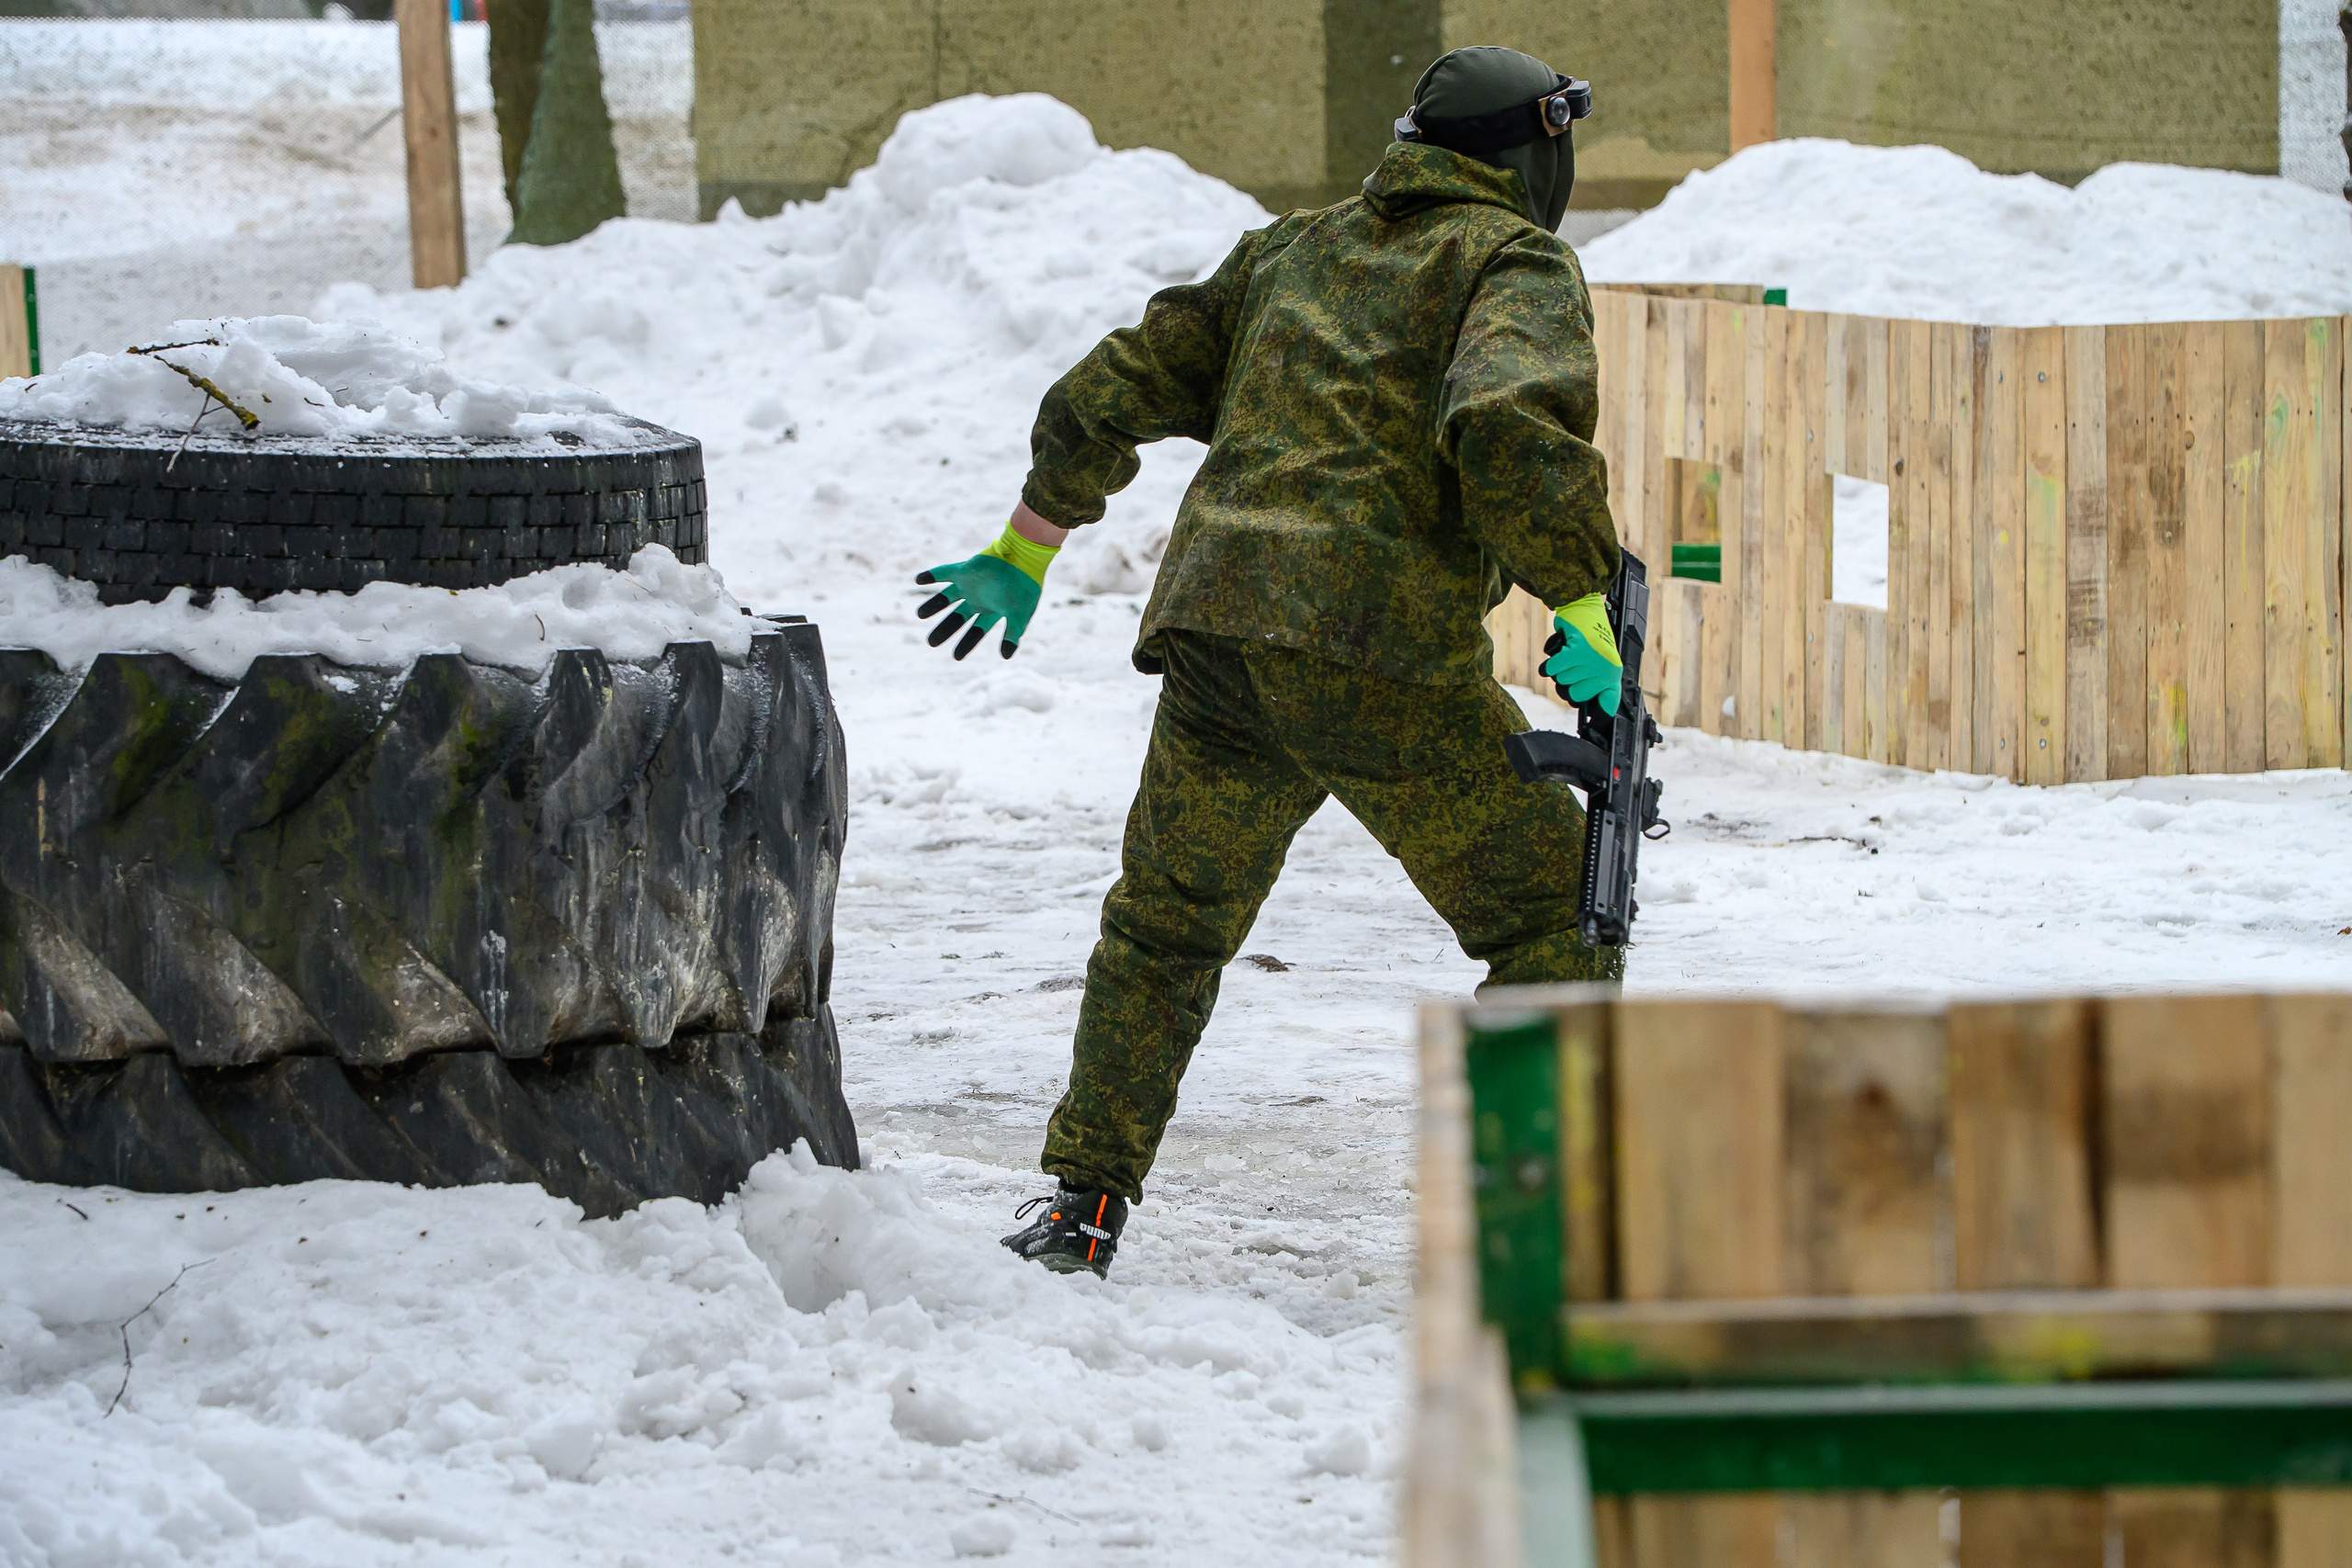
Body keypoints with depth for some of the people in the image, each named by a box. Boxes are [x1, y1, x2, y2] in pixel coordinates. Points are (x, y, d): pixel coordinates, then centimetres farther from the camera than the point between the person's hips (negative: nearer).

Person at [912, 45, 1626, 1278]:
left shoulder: (1294, 254, 26)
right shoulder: (1517, 265, 7)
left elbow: (1115, 389, 27)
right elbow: (1512, 426, -15)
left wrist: (1029, 546, 37)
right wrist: (1578, 600, -14)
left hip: (1216, 641, 5)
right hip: (1382, 654, -5)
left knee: (1162, 931, 23)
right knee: (1553, 922, 5)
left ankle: (1082, 1206, 23)